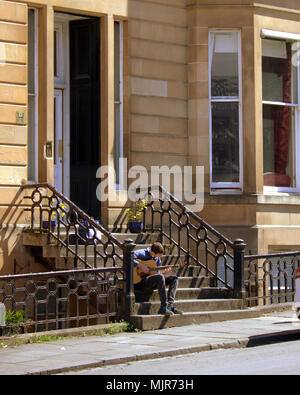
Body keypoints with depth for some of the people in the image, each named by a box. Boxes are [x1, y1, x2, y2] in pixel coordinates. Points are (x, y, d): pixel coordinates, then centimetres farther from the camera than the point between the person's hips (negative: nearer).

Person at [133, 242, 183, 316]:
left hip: (153, 283, 8)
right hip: (140, 282, -8)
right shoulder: (142, 253, -11)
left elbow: (157, 273, 14)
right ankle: (164, 307, -32)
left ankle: (170, 306, -17)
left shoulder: (157, 259, 12)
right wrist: (140, 265, -26)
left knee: (174, 278, -2)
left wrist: (163, 272, -8)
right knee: (160, 277, -34)